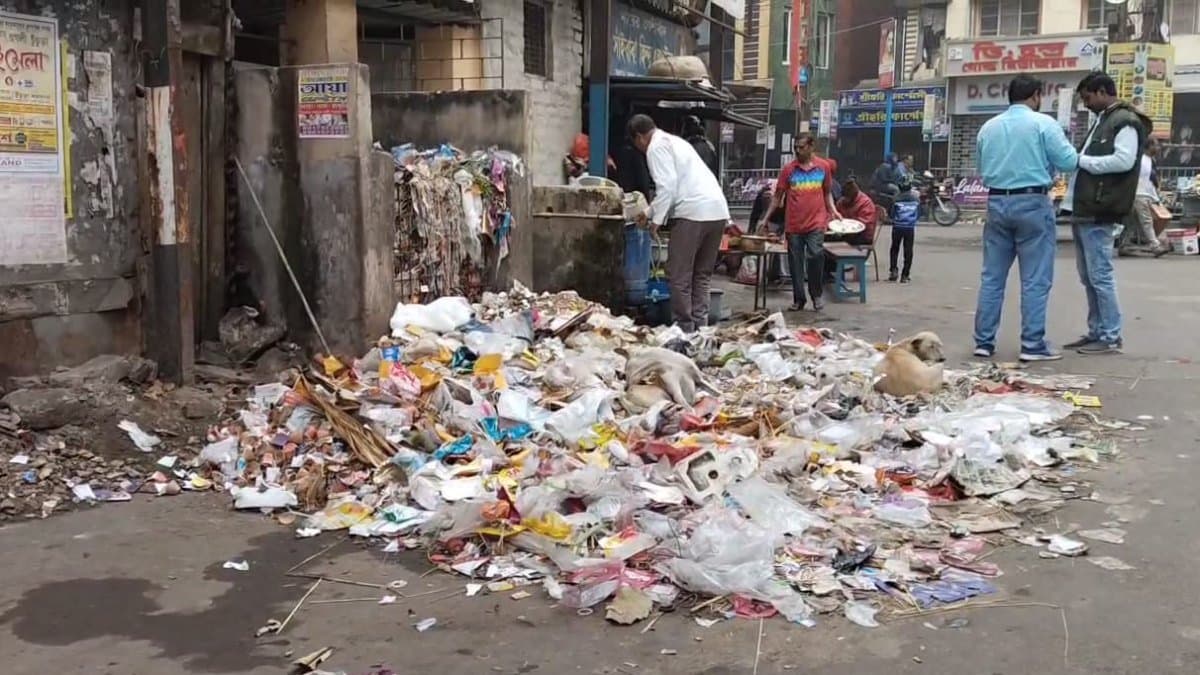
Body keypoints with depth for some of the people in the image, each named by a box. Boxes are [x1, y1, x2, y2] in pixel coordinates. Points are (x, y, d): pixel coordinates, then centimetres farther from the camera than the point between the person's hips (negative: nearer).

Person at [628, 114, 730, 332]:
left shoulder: (656, 147, -1)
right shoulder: (675, 141, 27)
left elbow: (667, 186, -13)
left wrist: (656, 220, -6)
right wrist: (650, 212, 39)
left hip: (693, 212, -9)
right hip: (718, 211, 9)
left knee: (679, 276, 0)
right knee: (701, 276, 14)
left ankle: (684, 329, 1)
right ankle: (700, 327, 14)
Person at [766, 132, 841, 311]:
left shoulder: (823, 167, 6)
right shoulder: (789, 169, 3)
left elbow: (827, 193, 17)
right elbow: (778, 196, 8)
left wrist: (833, 210, 1)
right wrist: (767, 217, 5)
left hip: (816, 222, -1)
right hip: (793, 224, 1)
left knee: (816, 255, -14)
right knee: (795, 262, 5)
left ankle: (816, 295, 6)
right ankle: (798, 299, 17)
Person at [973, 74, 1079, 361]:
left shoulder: (988, 127, 9)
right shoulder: (1043, 123, -6)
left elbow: (980, 168, 18)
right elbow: (1068, 162, -6)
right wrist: (1066, 144, 13)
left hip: (997, 202, 5)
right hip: (1032, 203, -5)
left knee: (992, 277, 9)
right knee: (1035, 280, 0)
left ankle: (984, 341, 10)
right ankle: (1033, 345, 1)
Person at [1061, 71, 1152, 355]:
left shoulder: (1126, 121, -8)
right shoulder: (1102, 121, 21)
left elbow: (1124, 161, -20)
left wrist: (1081, 160, -14)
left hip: (1098, 213, -10)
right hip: (1083, 210, 10)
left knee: (1100, 276, -8)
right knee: (1088, 277, 12)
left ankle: (1111, 337, -2)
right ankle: (1096, 332, 18)